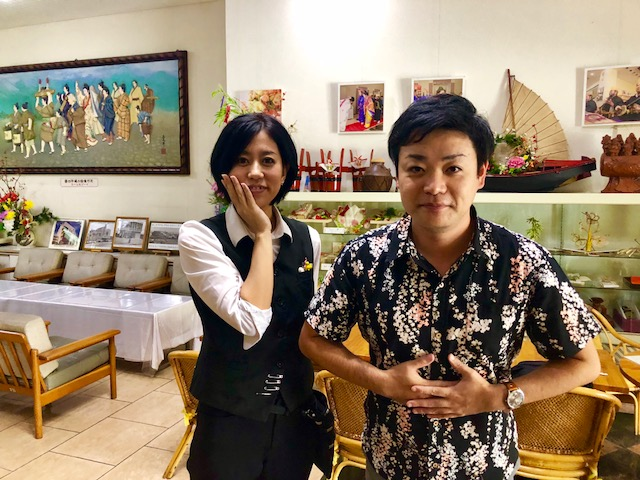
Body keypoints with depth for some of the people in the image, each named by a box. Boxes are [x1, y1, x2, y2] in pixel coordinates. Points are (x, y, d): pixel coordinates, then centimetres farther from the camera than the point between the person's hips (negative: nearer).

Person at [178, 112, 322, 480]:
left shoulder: (308, 240, -2)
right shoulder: (199, 237, -16)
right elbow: (251, 322, -28)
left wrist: (318, 403, 13)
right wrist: (261, 234, -20)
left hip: (296, 411, 4)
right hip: (230, 415, -4)